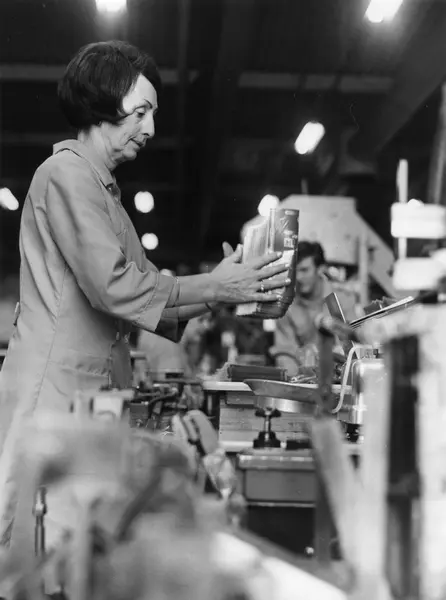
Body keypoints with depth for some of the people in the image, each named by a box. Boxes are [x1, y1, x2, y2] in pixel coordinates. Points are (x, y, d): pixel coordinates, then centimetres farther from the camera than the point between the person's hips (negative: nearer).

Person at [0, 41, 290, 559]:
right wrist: (213, 288, -9)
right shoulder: (66, 173, -7)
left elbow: (147, 291, 19)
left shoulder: (102, 187, 24)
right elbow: (113, 287, -16)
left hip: (98, 389, 9)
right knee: (50, 551, -7)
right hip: (55, 386, -9)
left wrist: (227, 289, 6)